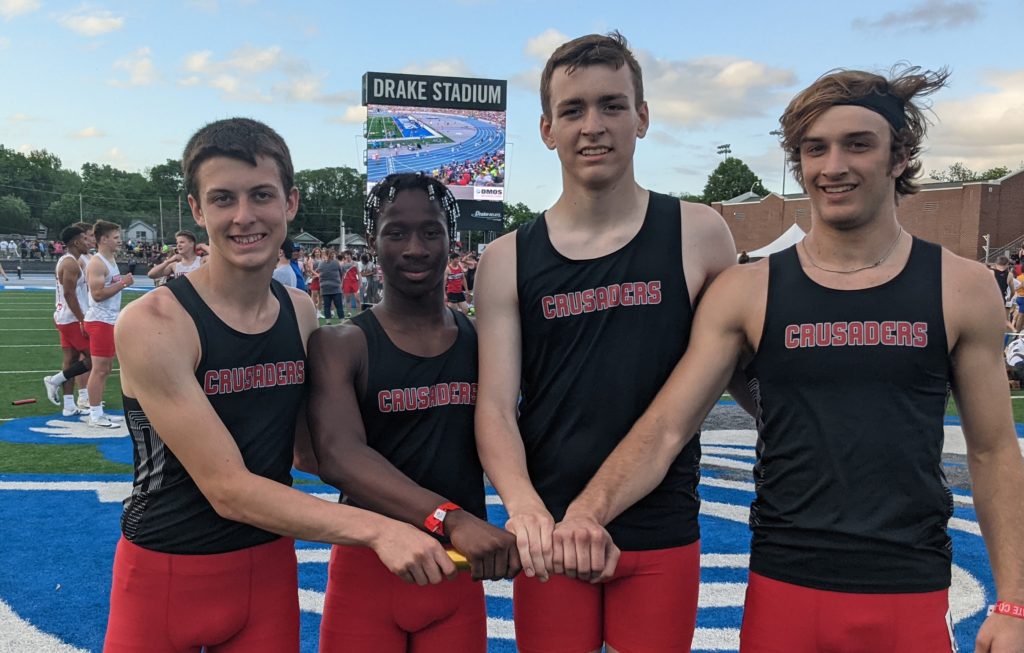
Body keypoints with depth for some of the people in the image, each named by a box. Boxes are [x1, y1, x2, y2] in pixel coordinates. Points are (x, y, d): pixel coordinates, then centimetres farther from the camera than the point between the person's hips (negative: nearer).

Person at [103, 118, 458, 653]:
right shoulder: (153, 324, -19)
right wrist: (377, 529, -29)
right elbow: (228, 489, -22)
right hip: (163, 575, -4)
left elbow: (307, 445, 4)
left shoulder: (302, 312, -2)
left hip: (270, 569, 4)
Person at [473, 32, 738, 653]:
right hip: (550, 534, 1)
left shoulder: (698, 235, -2)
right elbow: (496, 407, -7)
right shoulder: (508, 260, -1)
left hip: (663, 536, 0)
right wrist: (524, 506, -22)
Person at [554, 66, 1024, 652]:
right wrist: (588, 511, -25)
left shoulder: (962, 288, -1)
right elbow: (665, 427, -9)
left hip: (914, 598, 0)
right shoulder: (747, 292, -4)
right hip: (782, 589, 0)